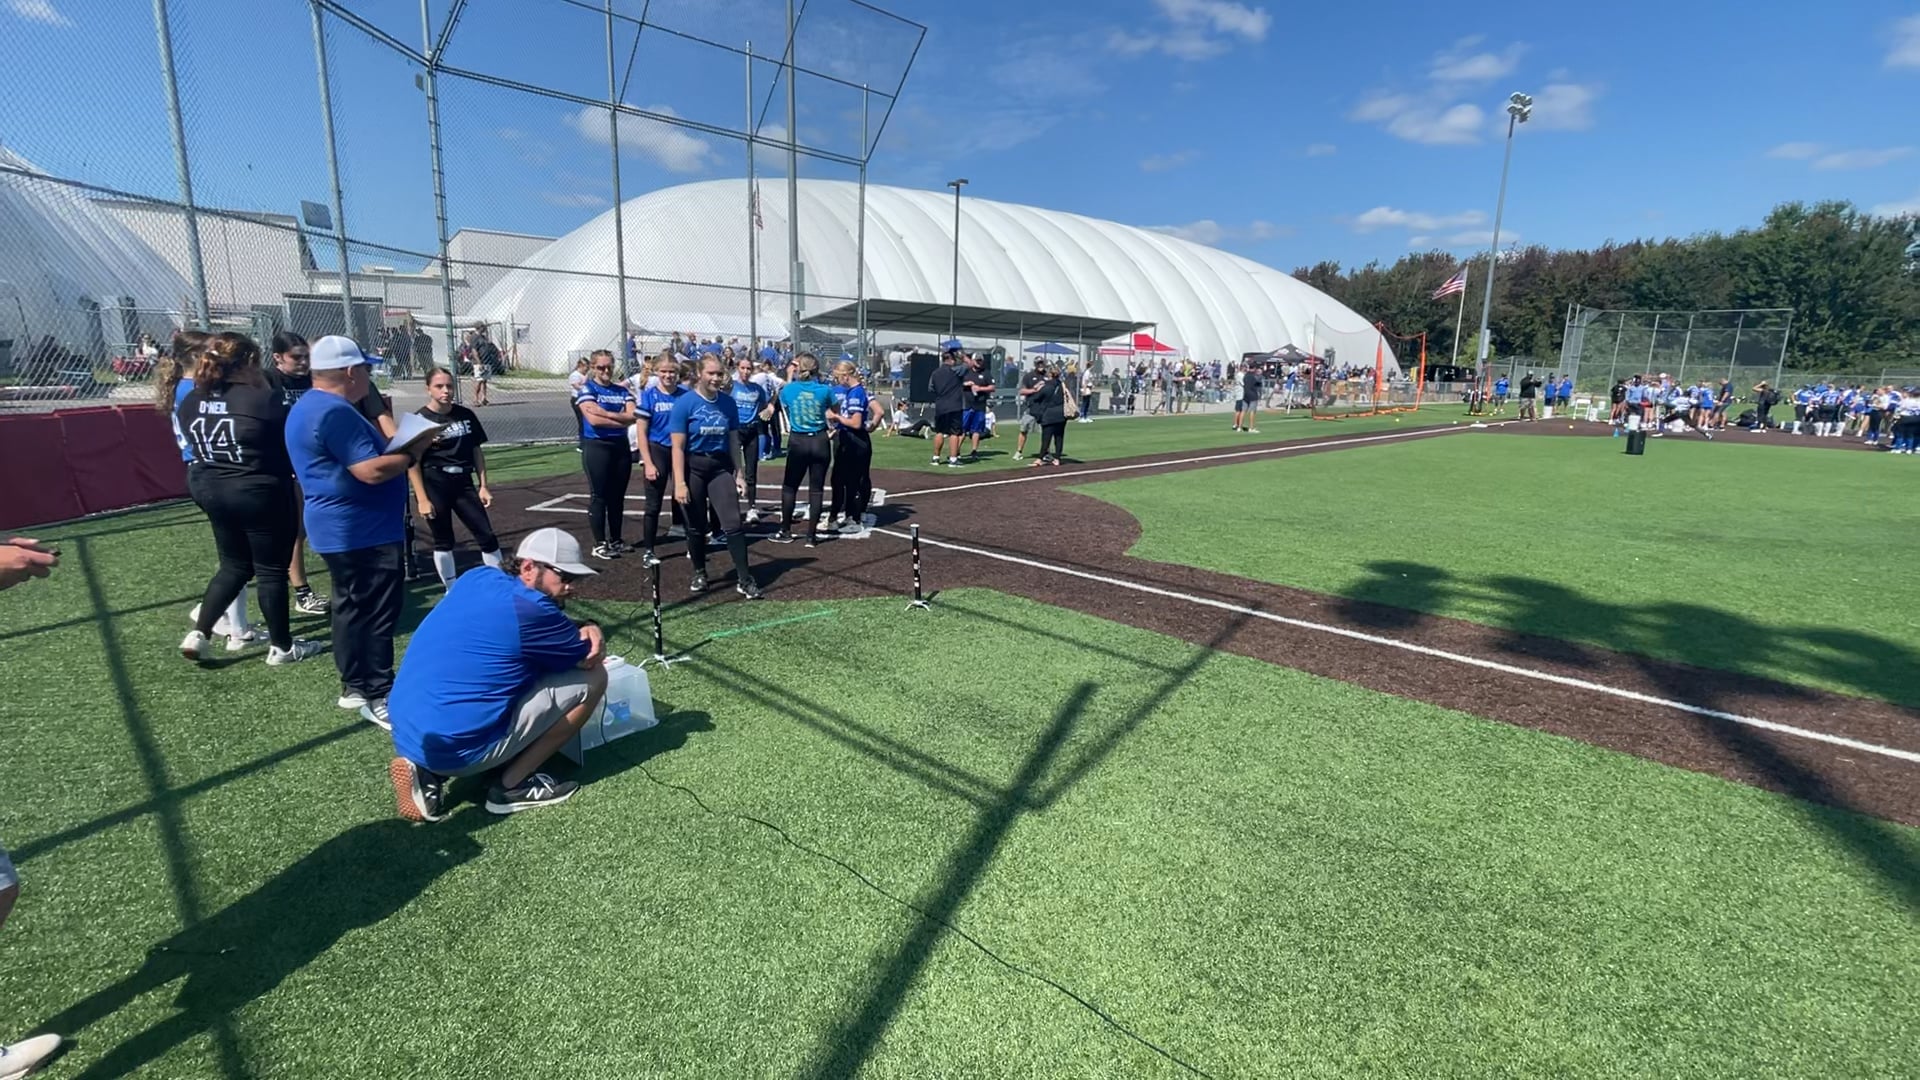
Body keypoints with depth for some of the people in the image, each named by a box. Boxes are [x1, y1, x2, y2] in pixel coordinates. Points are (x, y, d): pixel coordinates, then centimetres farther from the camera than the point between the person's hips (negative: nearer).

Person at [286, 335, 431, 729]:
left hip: (339, 528, 11)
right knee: (376, 613, -5)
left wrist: (395, 447, 10)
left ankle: (354, 686, 27)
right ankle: (379, 698, 0)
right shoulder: (336, 413, -21)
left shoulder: (307, 408, 14)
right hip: (363, 531, -11)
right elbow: (372, 471, -26)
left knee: (353, 607, 17)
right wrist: (412, 453, -11)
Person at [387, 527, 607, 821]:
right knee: (592, 677, -5)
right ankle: (512, 786, 3)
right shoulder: (530, 608, -15)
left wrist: (582, 631, 5)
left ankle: (429, 770, 15)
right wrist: (589, 635, 21)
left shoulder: (478, 577, 8)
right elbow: (591, 658, 0)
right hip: (457, 746, -9)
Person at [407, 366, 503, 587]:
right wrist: (422, 499, -12)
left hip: (464, 483, 3)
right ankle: (452, 591, 20)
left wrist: (483, 486, 5)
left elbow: (477, 452, 11)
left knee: (487, 535, 2)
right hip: (434, 486, -3)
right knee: (443, 541, 7)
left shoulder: (466, 415, 5)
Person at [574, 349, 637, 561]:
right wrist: (622, 420, -10)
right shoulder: (587, 389, -2)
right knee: (599, 495, -1)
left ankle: (616, 540, 21)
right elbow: (593, 419, -17)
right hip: (596, 447, -5)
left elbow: (633, 416, -5)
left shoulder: (622, 390, 10)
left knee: (618, 495, 10)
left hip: (621, 446, 5)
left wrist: (607, 413, -16)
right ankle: (599, 544, 6)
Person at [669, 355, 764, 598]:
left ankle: (744, 579, -1)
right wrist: (680, 483, -16)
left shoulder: (728, 403, 2)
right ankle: (699, 573, 28)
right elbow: (678, 447, -11)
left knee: (733, 523, -6)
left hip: (721, 466, 3)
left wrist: (739, 473, 7)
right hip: (693, 467, -2)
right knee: (695, 526, 8)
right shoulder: (685, 403, -10)